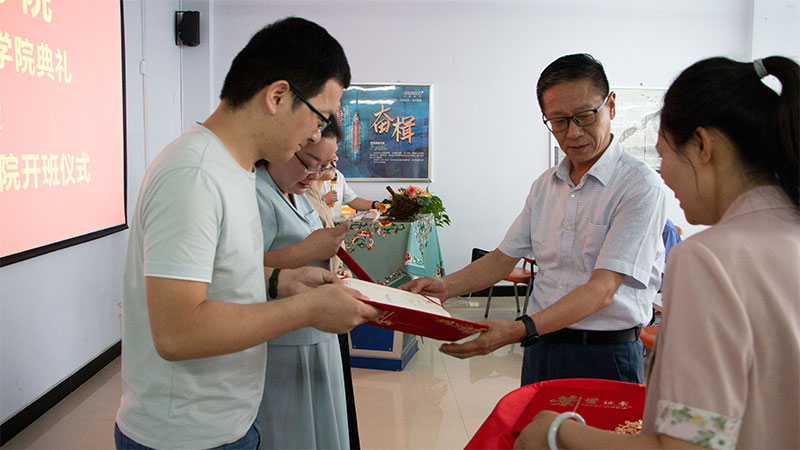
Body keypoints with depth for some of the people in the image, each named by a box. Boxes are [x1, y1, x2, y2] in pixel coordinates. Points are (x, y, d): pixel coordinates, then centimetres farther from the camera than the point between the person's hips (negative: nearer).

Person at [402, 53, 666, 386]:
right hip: (540, 350, 6)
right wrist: (445, 287, -5)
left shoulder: (640, 186, -15)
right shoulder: (545, 185, 9)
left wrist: (519, 330, -32)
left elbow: (602, 289, -22)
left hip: (605, 359, -5)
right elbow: (504, 258, 11)